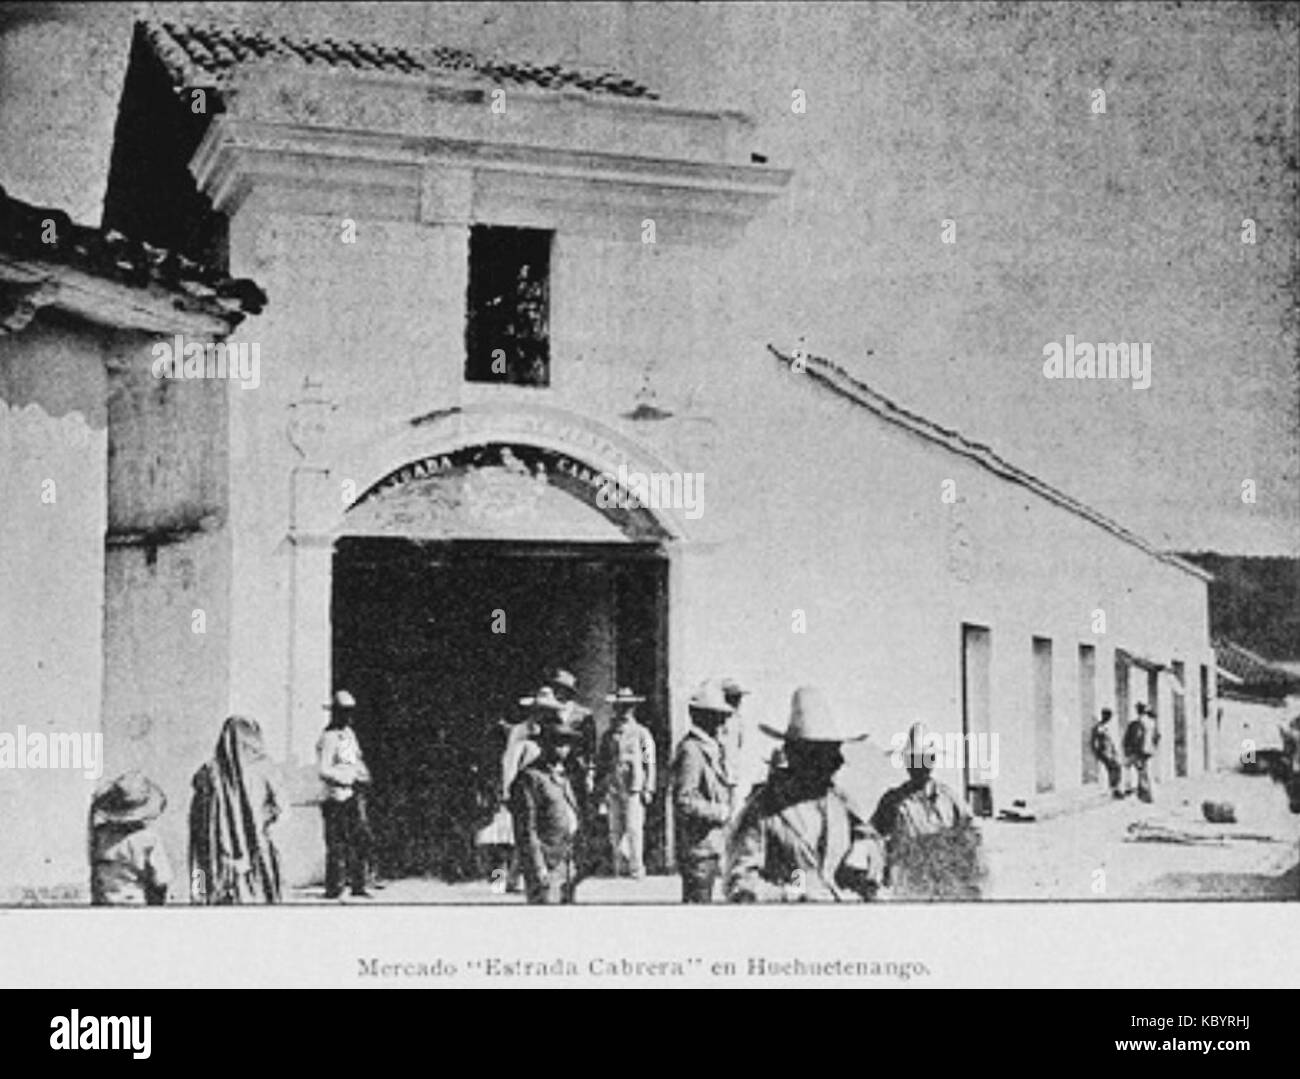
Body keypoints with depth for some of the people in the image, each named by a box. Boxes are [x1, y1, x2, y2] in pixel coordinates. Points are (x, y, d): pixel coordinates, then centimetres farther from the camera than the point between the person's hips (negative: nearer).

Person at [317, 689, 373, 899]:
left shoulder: (349, 733, 15)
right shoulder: (329, 738, -13)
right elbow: (324, 771, -20)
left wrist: (364, 776, 7)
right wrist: (350, 780, -20)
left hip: (352, 795, 9)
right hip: (335, 797, -9)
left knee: (361, 841, 7)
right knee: (337, 845, -5)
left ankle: (358, 886, 14)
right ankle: (332, 889, 1)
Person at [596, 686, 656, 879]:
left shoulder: (641, 734, 3)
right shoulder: (608, 735, 13)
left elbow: (650, 763, 2)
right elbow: (600, 763, 18)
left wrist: (648, 789, -4)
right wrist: (600, 789, 11)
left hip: (634, 789, -4)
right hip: (613, 789, 4)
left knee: (634, 830, -8)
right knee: (615, 831, 4)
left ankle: (636, 869, -5)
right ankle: (618, 868, 11)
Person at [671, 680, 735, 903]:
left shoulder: (710, 747, 15)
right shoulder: (691, 751, -17)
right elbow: (684, 802, -22)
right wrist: (719, 812, -16)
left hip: (711, 845, 10)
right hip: (698, 846, -10)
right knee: (698, 900, -7)